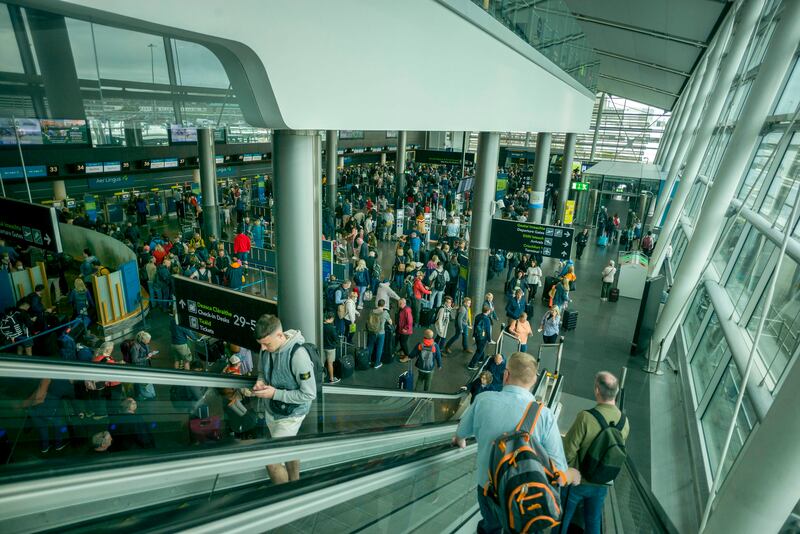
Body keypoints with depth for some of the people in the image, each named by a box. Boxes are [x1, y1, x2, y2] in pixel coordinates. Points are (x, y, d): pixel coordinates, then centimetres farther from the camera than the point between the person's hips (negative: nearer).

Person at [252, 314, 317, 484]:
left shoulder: (298, 355, -30)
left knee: (271, 461, -2)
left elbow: (309, 394, -24)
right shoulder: (266, 349, -9)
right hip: (270, 411, 7)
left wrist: (275, 393, -25)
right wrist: (260, 381, -11)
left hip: (290, 415, -6)